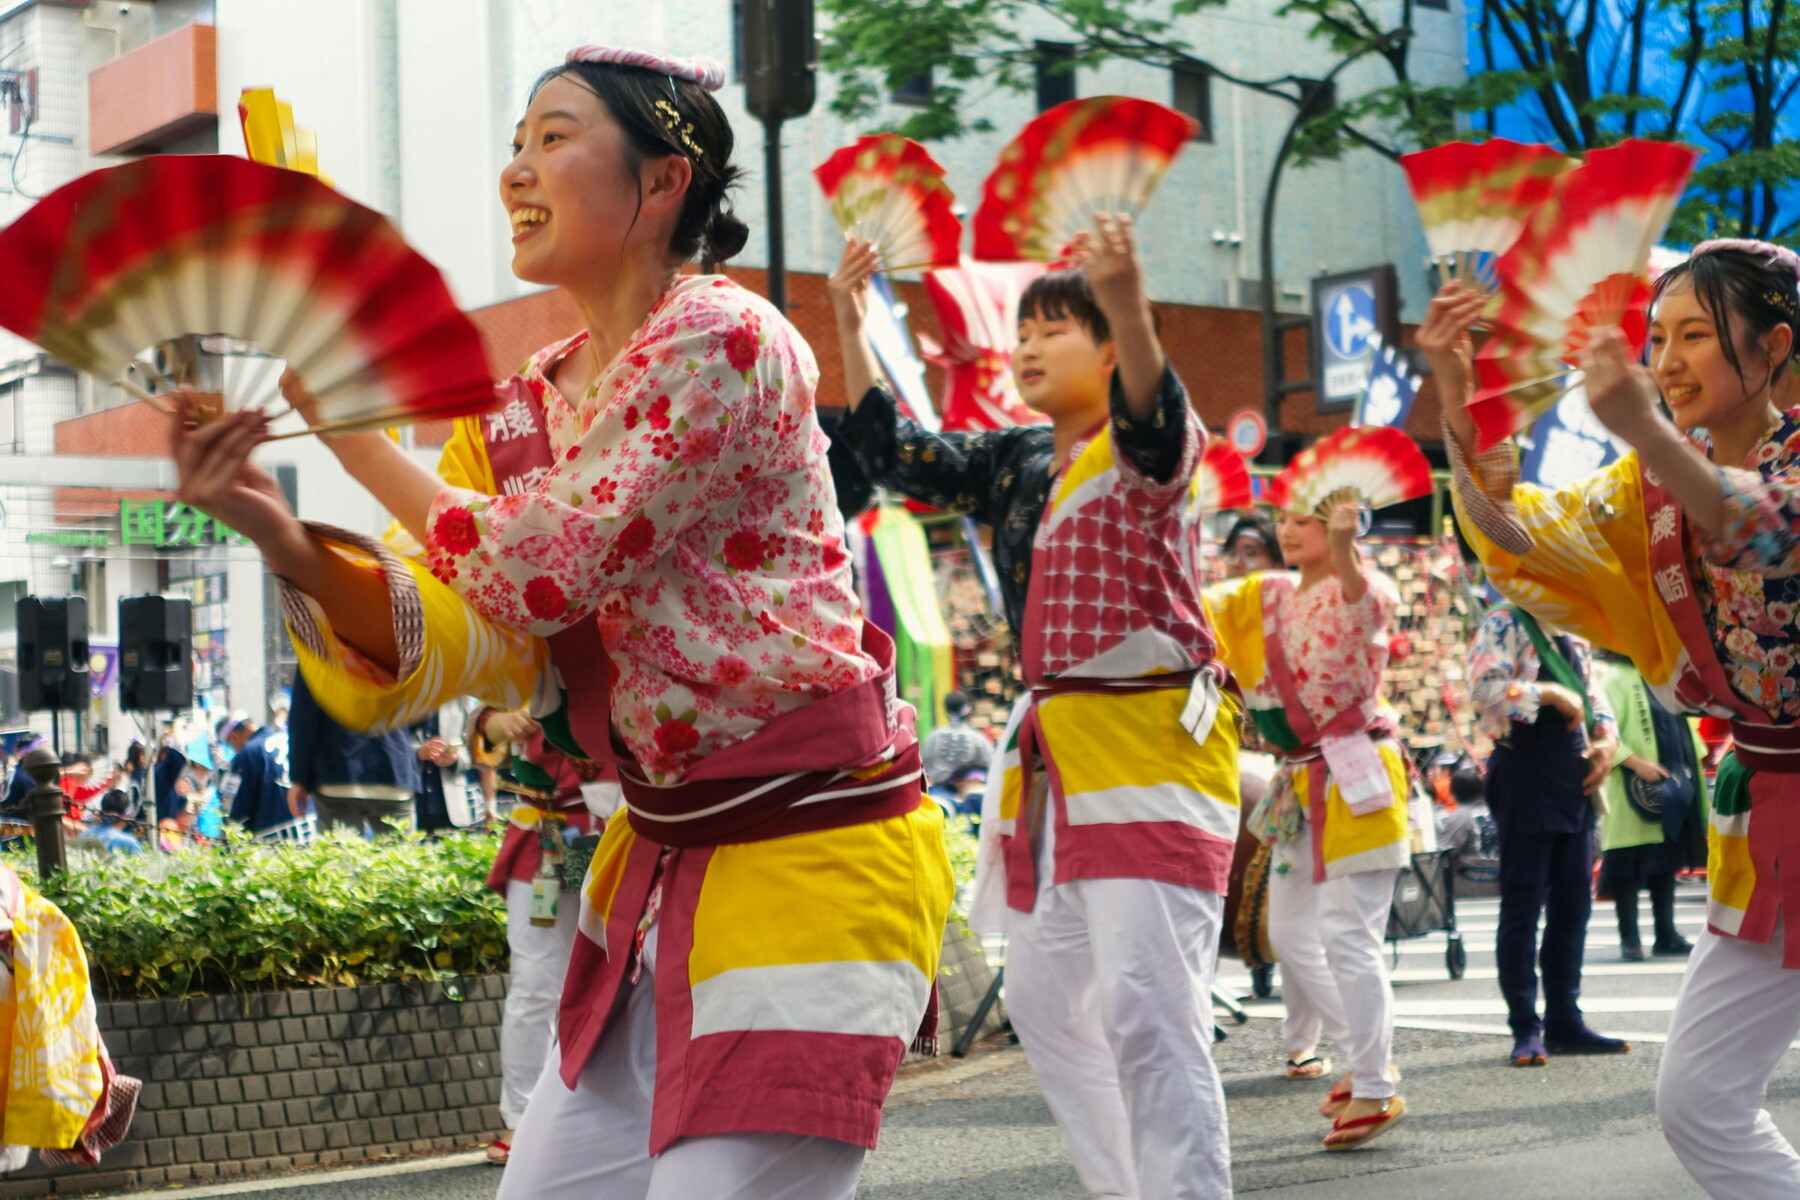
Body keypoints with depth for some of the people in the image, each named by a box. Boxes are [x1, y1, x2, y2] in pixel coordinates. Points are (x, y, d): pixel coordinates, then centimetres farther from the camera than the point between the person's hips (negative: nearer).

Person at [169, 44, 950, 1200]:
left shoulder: (722, 341, -15)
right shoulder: (533, 401, 9)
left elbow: (537, 575, -21)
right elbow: (477, 643, -2)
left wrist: (351, 419, -11)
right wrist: (284, 535, -17)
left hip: (809, 859, -8)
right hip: (664, 861, 9)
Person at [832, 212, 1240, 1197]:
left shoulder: (1143, 450, -8)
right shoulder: (1013, 464, 15)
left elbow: (1153, 417, -31)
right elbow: (892, 453, 17)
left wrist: (1127, 300, -48)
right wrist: (850, 328, 8)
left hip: (1149, 747, -9)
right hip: (1053, 752, 9)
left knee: (1148, 1010, -18)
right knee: (1045, 1000, 16)